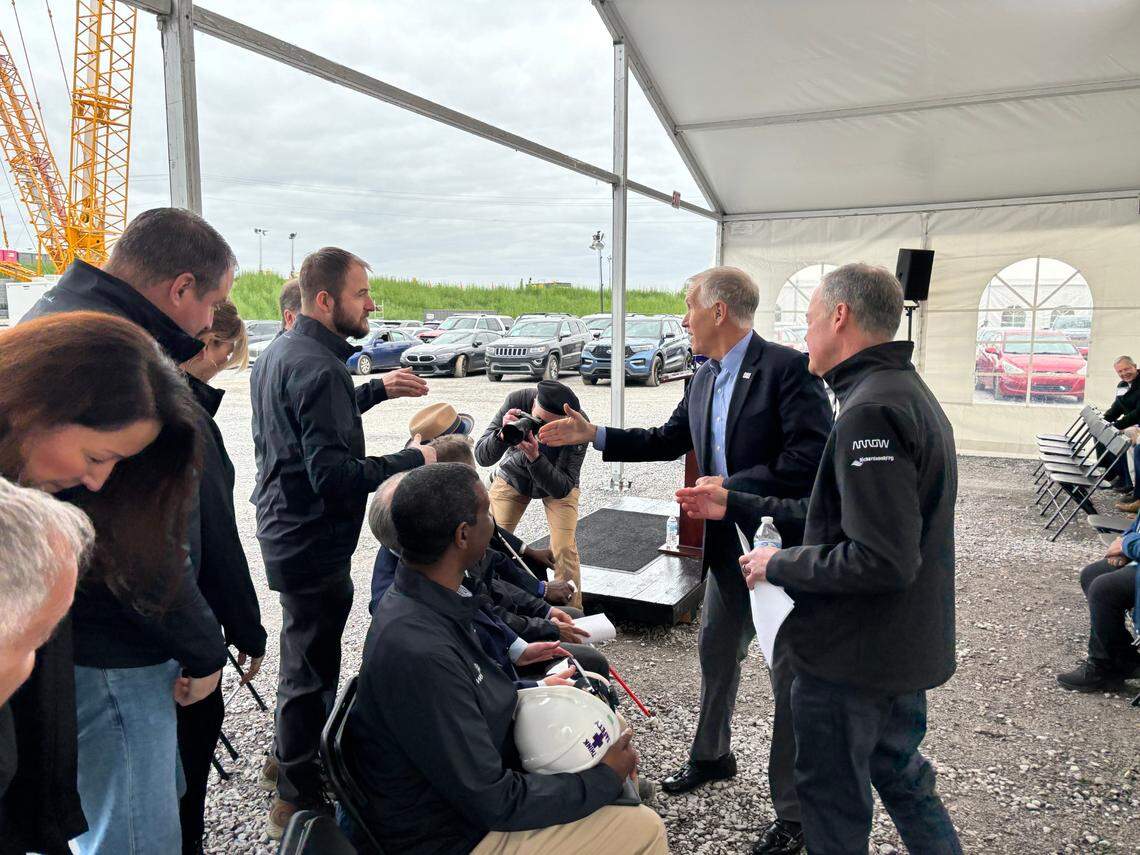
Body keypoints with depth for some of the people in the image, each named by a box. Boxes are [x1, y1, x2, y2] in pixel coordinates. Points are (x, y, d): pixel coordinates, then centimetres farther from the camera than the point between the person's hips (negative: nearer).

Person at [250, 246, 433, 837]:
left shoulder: (278, 353, 9)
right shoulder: (318, 367, -24)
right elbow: (334, 475, -29)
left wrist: (376, 389, 21)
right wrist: (415, 461, -21)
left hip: (284, 530, 11)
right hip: (312, 542, -11)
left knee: (303, 650, 26)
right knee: (312, 666, 4)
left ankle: (289, 756, 45)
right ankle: (299, 797, 22)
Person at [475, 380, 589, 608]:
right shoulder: (517, 400, -32)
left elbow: (562, 489, -35)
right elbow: (481, 457, -28)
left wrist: (535, 457, -49)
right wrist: (503, 435, -48)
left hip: (558, 481, -1)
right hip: (513, 475, 2)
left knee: (564, 549, -13)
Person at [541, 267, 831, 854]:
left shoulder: (788, 368, -19)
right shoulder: (704, 379, 7)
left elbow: (810, 460, -25)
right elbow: (667, 440, 16)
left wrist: (729, 487, -22)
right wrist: (592, 435, 10)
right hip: (728, 546, 8)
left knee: (791, 679, 6)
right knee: (715, 655, 23)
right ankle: (711, 757, 47)